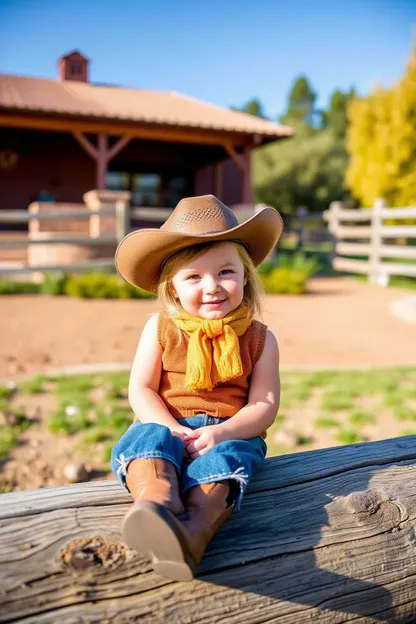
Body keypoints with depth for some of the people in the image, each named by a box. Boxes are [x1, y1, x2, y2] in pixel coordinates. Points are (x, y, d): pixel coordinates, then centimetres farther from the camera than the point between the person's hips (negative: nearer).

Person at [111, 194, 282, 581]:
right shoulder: (160, 329, 5)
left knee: (224, 457, -33)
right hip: (166, 426, 1)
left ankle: (194, 529, -59)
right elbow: (140, 390, 0)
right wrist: (173, 431, -18)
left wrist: (221, 432, -20)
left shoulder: (259, 339, 5)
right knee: (148, 439, -31)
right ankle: (156, 503, -60)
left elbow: (265, 406, -2)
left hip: (230, 433, 0)